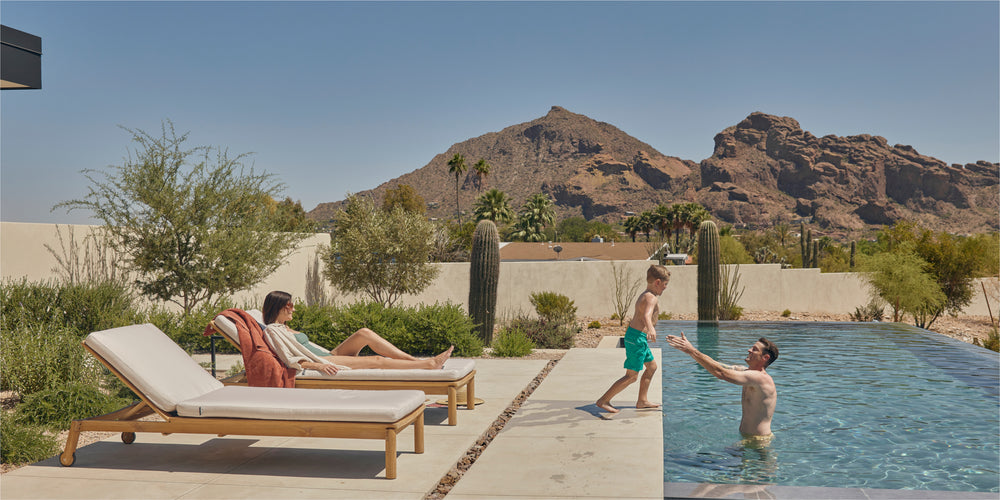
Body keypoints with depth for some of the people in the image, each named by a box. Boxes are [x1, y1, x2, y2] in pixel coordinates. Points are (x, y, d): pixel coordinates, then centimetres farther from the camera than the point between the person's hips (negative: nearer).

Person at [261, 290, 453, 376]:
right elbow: (289, 360, -18)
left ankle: (416, 359, -15)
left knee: (364, 333, -10)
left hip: (327, 356, 9)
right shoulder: (271, 330, -6)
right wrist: (318, 365, -28)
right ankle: (429, 364, -18)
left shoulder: (284, 328, 23)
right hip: (319, 362, -9)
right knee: (376, 360, -18)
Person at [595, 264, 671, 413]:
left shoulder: (644, 295, 15)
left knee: (652, 367, 21)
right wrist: (651, 329, -56)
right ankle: (603, 401, -4)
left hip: (633, 334, 11)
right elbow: (646, 316, -37)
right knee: (632, 376, -7)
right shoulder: (651, 298, -16)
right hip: (637, 338, -11)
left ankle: (642, 401, 27)